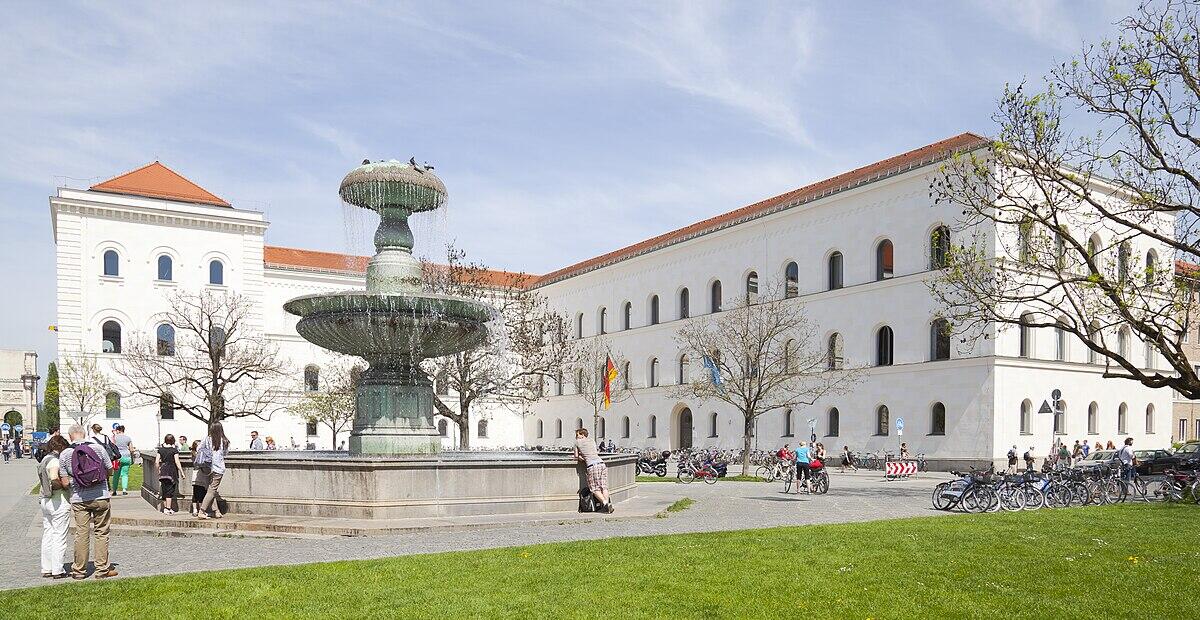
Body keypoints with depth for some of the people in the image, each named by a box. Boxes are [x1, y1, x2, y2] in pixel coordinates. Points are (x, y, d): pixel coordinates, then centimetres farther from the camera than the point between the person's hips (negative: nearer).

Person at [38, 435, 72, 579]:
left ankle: (46, 569, 20)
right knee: (59, 537, -1)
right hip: (59, 502, -9)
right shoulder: (55, 461, -16)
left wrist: (62, 484, 4)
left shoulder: (44, 460, 12)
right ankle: (57, 570, 4)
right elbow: (54, 478, -32)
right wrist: (65, 486, -17)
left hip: (45, 501, 9)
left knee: (47, 535, 14)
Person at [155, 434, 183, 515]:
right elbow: (177, 462, -11)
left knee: (164, 490, 14)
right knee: (170, 491, -1)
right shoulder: (174, 450, -7)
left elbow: (156, 462, 3)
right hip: (172, 471, -4)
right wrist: (182, 472, -6)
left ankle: (165, 508, 21)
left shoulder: (160, 449, 5)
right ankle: (168, 509, -3)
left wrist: (158, 470, 17)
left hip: (163, 471, 4)